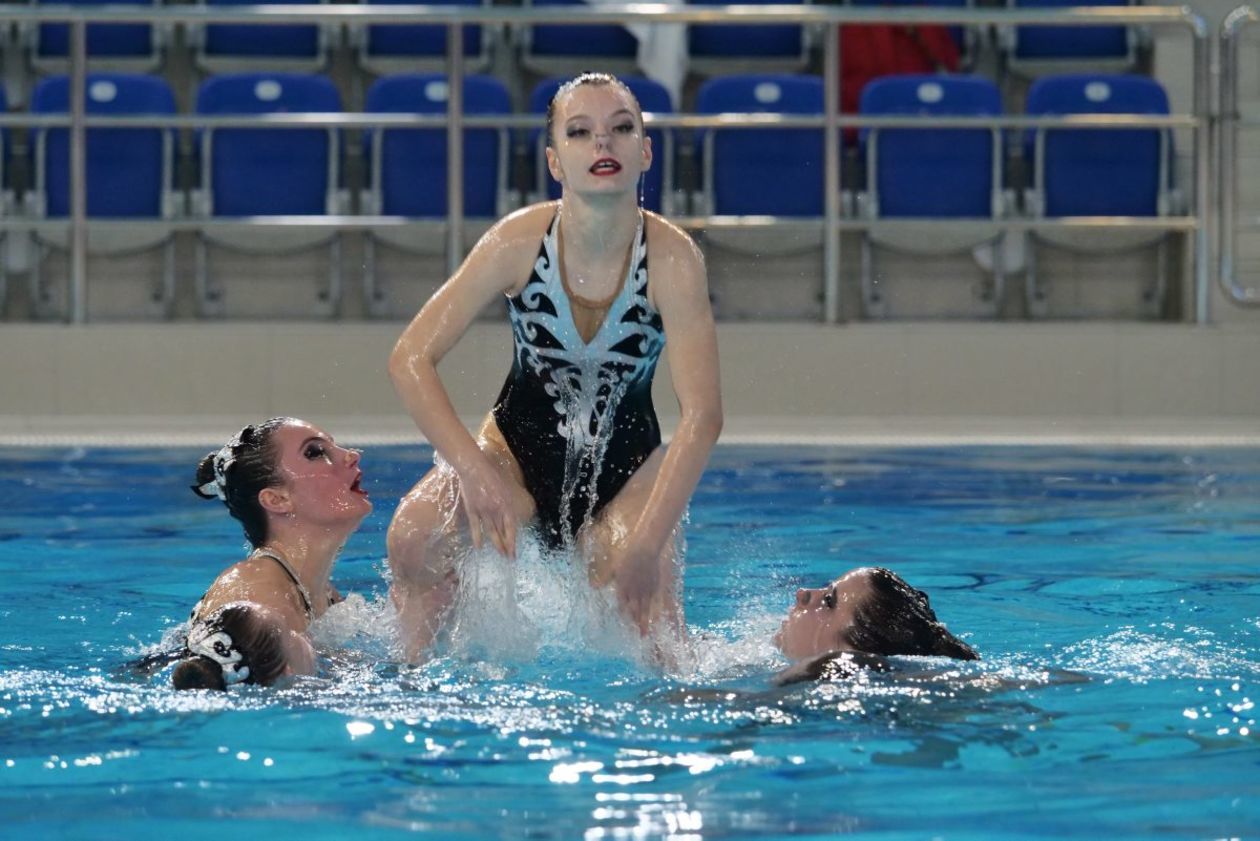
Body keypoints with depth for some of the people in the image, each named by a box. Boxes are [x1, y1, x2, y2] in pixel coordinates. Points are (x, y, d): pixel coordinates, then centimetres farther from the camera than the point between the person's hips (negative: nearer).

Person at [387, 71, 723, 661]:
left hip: (625, 464, 0)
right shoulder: (518, 242, -20)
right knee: (415, 534, -26)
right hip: (519, 442, 0)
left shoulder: (671, 258, -24)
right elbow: (410, 359, -19)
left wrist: (647, 542, -37)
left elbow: (701, 415, -28)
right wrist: (473, 472, -30)